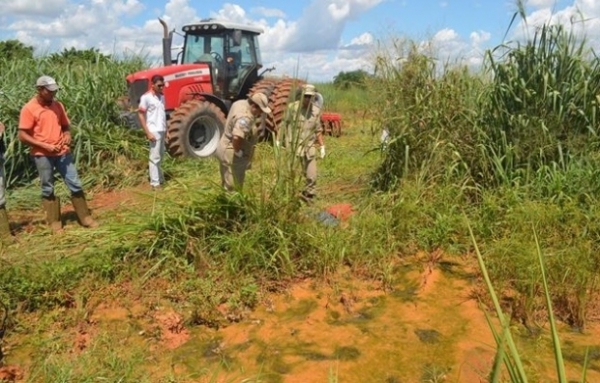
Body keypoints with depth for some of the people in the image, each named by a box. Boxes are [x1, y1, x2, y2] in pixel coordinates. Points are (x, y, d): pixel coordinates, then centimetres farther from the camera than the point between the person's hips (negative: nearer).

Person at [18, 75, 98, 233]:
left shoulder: (58, 105, 8)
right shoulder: (29, 109, -7)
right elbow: (22, 136, -10)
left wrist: (67, 135, -4)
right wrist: (45, 146, -17)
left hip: (63, 152, 5)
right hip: (42, 155, -4)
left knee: (75, 184, 5)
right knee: (48, 189, 6)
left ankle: (85, 217, 15)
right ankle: (54, 222, 16)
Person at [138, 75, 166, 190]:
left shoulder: (162, 96, 11)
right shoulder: (146, 97, -11)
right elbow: (141, 115, -11)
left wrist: (165, 128, 11)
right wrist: (148, 133, -16)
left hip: (162, 131, 7)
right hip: (154, 131, -7)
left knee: (160, 156, 15)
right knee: (155, 157, -4)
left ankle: (160, 179, 26)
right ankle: (155, 183, 1)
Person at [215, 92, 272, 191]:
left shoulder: (241, 103, 1)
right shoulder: (245, 117, -29)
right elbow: (237, 137, -42)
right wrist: (238, 152, -25)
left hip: (226, 149, 10)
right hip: (231, 154, -10)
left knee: (227, 185, 24)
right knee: (233, 189, 2)